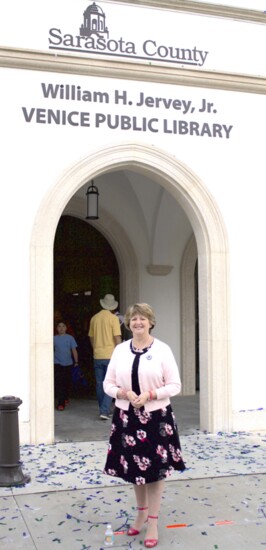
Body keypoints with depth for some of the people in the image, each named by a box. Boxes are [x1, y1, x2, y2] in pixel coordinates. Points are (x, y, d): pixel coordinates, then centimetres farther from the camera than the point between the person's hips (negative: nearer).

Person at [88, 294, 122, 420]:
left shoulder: (94, 318, 6)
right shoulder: (113, 318, -8)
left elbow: (91, 337, 14)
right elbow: (117, 338, -11)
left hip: (97, 356, 4)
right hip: (111, 356, -4)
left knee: (100, 384, 12)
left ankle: (104, 410, 20)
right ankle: (104, 411, -11)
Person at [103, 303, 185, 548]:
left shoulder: (162, 349, -7)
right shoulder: (120, 350, 2)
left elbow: (175, 385, -7)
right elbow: (108, 384, 5)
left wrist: (150, 395, -20)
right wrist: (124, 393, -15)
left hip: (156, 416, -3)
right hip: (127, 416, 3)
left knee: (155, 468, 3)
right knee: (134, 466, 15)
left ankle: (153, 523, 15)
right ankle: (141, 513, 35)